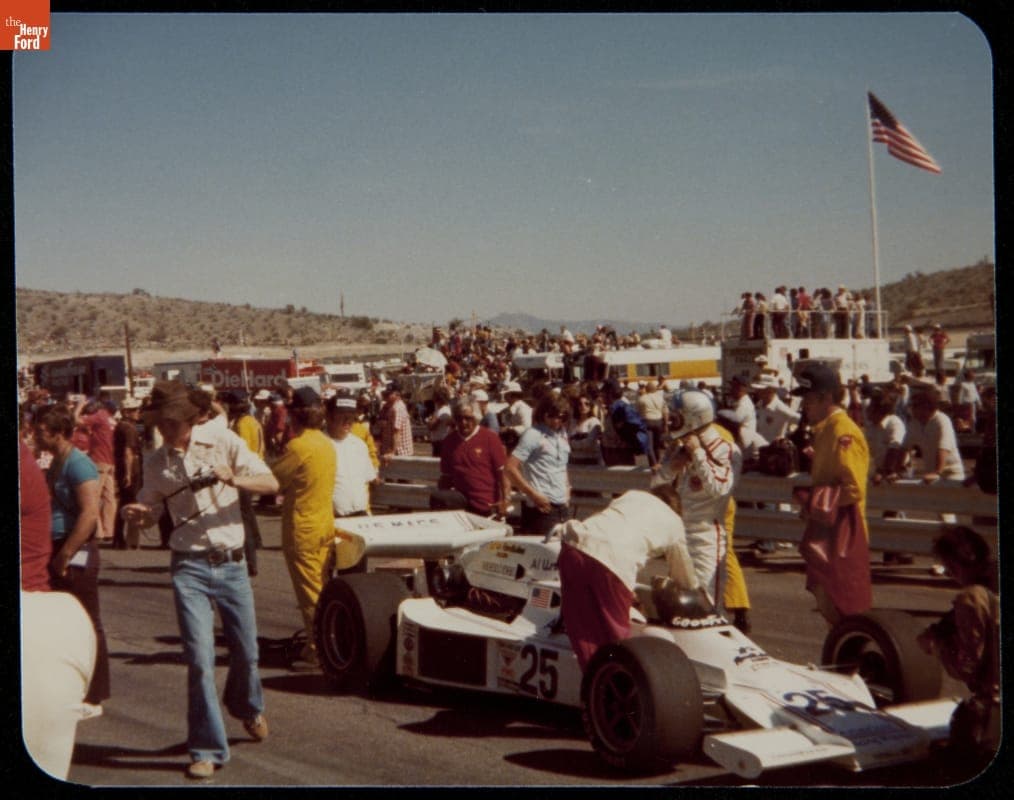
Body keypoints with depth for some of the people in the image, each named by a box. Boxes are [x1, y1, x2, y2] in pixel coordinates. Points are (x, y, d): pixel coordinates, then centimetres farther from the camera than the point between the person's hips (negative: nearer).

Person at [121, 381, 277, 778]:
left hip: (231, 562, 0)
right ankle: (207, 748, 4)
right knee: (199, 659, -8)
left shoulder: (223, 442, -4)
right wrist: (137, 514, -13)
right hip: (189, 567, 0)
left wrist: (234, 479, -24)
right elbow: (150, 512, 11)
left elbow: (271, 483, -5)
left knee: (246, 651, 12)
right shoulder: (156, 462, 2)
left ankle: (248, 707, 45)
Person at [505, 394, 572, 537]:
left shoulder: (562, 435, 13)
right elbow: (510, 468, -14)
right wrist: (533, 495, -14)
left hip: (562, 505, 7)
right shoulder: (533, 435, -9)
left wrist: (567, 490, 14)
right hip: (542, 506, -7)